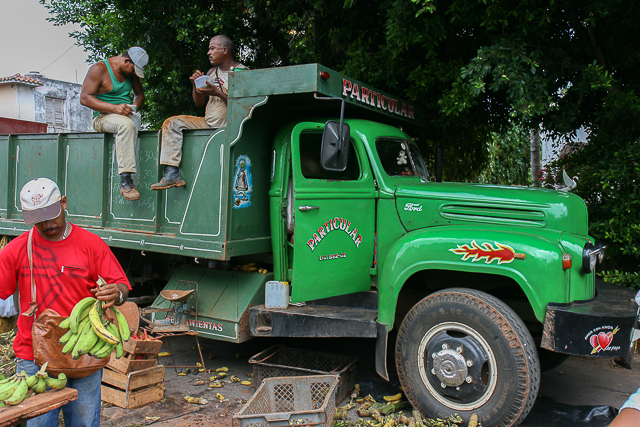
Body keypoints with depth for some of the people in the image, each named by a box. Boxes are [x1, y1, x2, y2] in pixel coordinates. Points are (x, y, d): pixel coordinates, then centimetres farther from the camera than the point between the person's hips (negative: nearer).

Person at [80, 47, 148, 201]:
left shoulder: (131, 71, 13)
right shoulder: (99, 69, -7)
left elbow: (139, 94, 21)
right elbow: (84, 98, -12)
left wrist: (134, 106, -3)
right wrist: (114, 108, -23)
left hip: (126, 115, 9)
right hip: (103, 117, -9)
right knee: (126, 125, -37)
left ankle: (126, 183, -21)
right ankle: (125, 181, -45)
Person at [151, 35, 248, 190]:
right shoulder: (212, 72, 17)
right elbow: (199, 103, 18)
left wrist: (217, 93, -21)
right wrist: (195, 85, -1)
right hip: (208, 124, 7)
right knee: (172, 123, -7)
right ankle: (172, 173, -17)